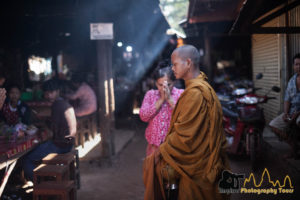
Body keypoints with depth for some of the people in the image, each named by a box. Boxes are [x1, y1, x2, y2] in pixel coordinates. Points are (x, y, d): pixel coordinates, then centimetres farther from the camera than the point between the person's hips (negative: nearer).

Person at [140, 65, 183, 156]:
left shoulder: (181, 94, -1)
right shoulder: (150, 94, 5)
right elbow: (143, 116, -8)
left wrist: (169, 99, -16)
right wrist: (161, 99, -11)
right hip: (155, 144, 2)